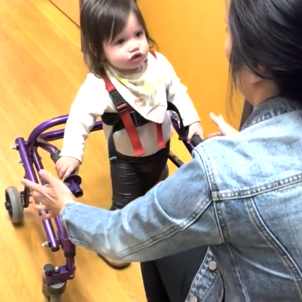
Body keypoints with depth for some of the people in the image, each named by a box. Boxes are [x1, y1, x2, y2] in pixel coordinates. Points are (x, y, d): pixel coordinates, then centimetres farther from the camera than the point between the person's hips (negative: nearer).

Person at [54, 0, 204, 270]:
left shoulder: (159, 65, -20)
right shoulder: (99, 85, -33)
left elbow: (177, 93, -6)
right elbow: (80, 116, -30)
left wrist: (192, 120, -12)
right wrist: (71, 153, -41)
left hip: (160, 147, 5)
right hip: (126, 157, -4)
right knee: (125, 204, 9)